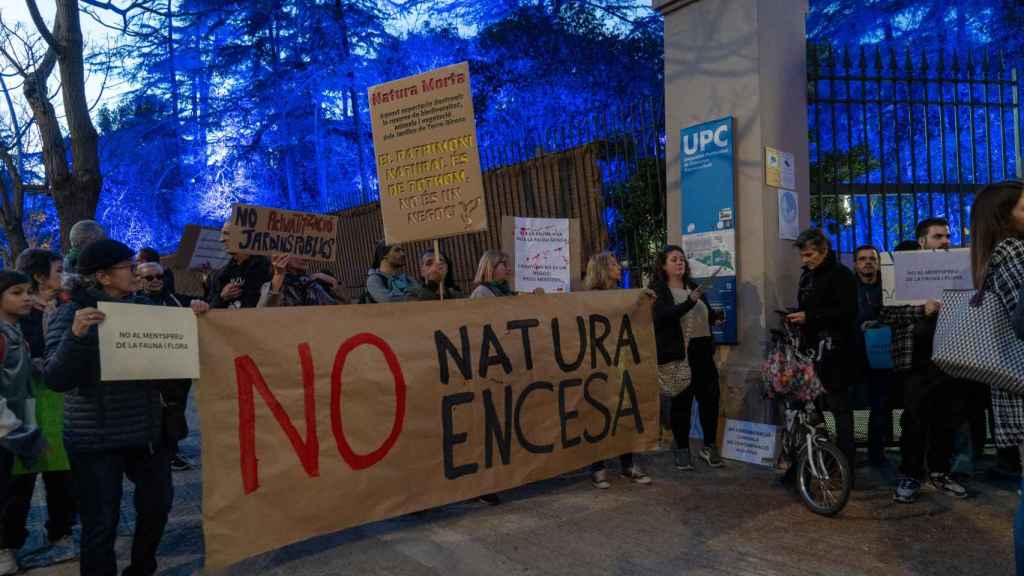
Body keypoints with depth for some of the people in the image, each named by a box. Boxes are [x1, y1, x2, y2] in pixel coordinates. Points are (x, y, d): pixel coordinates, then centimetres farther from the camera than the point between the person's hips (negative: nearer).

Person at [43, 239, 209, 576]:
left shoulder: (144, 306, 4)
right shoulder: (72, 313, -9)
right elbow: (55, 380, -17)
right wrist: (76, 335, -31)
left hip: (148, 430, 6)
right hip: (96, 439, -5)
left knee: (158, 503, 16)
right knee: (102, 523, 2)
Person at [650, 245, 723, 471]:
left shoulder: (693, 286, 16)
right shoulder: (657, 290, -3)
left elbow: (707, 315, 25)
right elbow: (662, 317, -20)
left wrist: (716, 316, 2)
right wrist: (689, 302, -29)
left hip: (702, 351, 6)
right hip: (678, 355, -5)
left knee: (710, 398, 7)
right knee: (681, 402, 1)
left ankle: (709, 447, 23)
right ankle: (682, 450, 16)